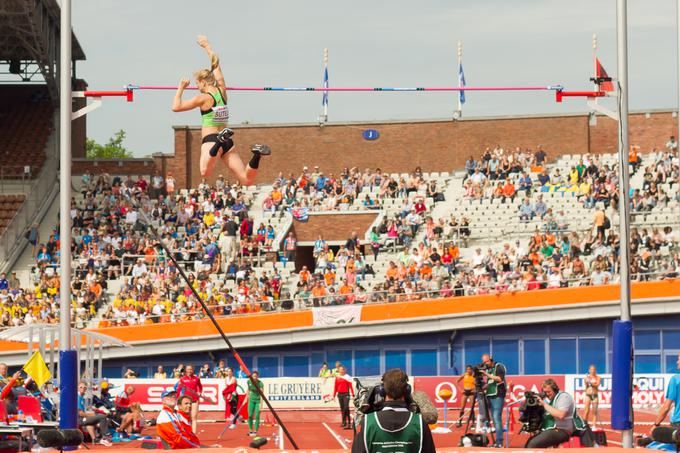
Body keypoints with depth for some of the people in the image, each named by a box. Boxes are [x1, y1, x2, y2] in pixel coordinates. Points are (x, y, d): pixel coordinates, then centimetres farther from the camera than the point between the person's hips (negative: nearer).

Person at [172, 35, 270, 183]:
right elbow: (216, 64, 27)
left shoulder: (203, 98, -3)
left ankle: (221, 139, -49)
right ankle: (256, 155, -22)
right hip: (228, 143, 6)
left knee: (205, 171, -35)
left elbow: (176, 107, -1)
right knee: (247, 180, 2)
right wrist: (207, 46, 37)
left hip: (210, 139, -6)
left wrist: (181, 88, 11)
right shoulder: (221, 91, 12)